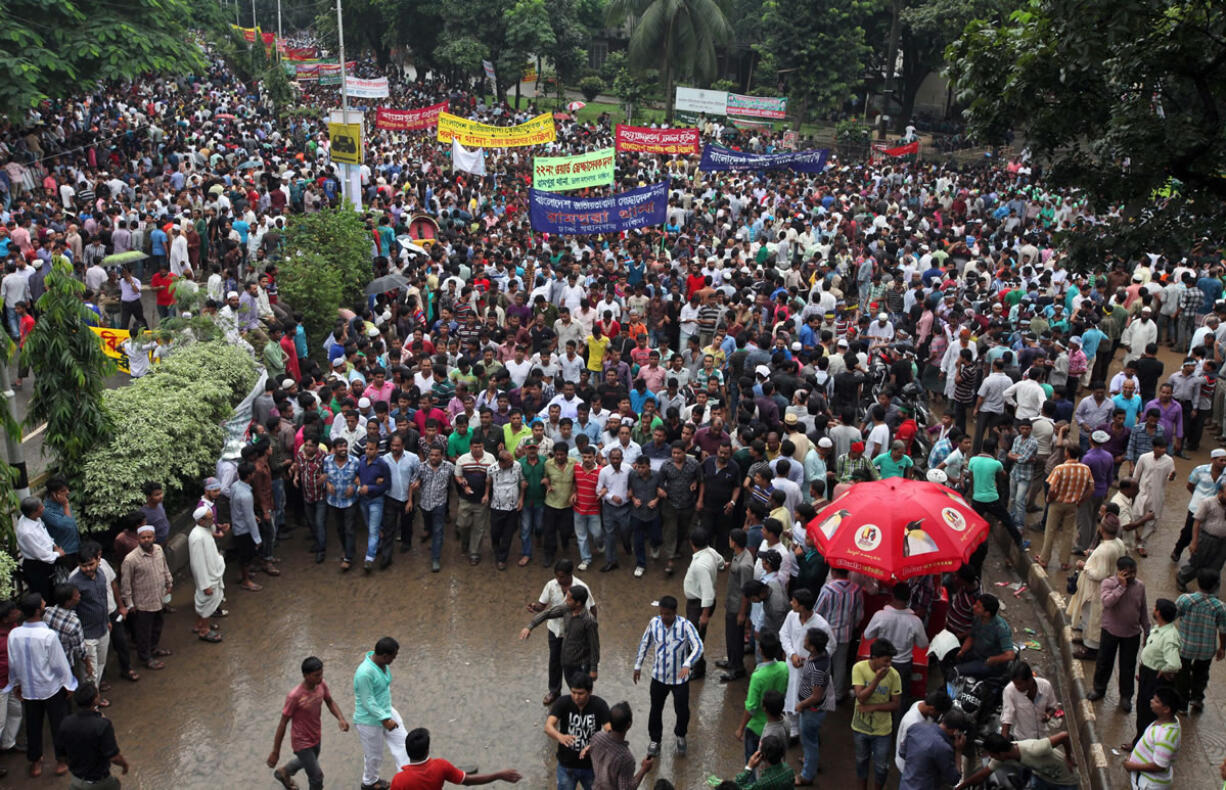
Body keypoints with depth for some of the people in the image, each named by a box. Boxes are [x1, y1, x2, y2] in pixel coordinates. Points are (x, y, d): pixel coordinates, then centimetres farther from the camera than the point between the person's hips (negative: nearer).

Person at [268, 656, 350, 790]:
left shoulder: (321, 685, -16)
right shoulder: (295, 696, -33)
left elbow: (330, 702, 3)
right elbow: (283, 723, -23)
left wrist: (341, 718, -17)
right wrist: (275, 752, -15)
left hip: (316, 736, 7)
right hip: (302, 742, -7)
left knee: (307, 762, 32)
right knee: (317, 777, 2)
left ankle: (283, 772, 61)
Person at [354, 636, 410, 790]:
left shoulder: (383, 663, -9)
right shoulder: (365, 673, -36)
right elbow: (368, 702, -30)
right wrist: (385, 720, -27)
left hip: (387, 711, 8)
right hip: (370, 720, -8)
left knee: (401, 742, 9)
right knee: (374, 755, 15)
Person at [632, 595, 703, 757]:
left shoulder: (685, 625, -20)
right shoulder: (654, 623, -9)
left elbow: (698, 646, -27)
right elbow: (644, 643, 5)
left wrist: (687, 665, -42)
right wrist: (638, 666, 9)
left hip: (680, 677, -2)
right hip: (659, 676, 2)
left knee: (682, 710, 10)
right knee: (656, 709, 14)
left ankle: (680, 736, 40)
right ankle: (654, 740, 36)